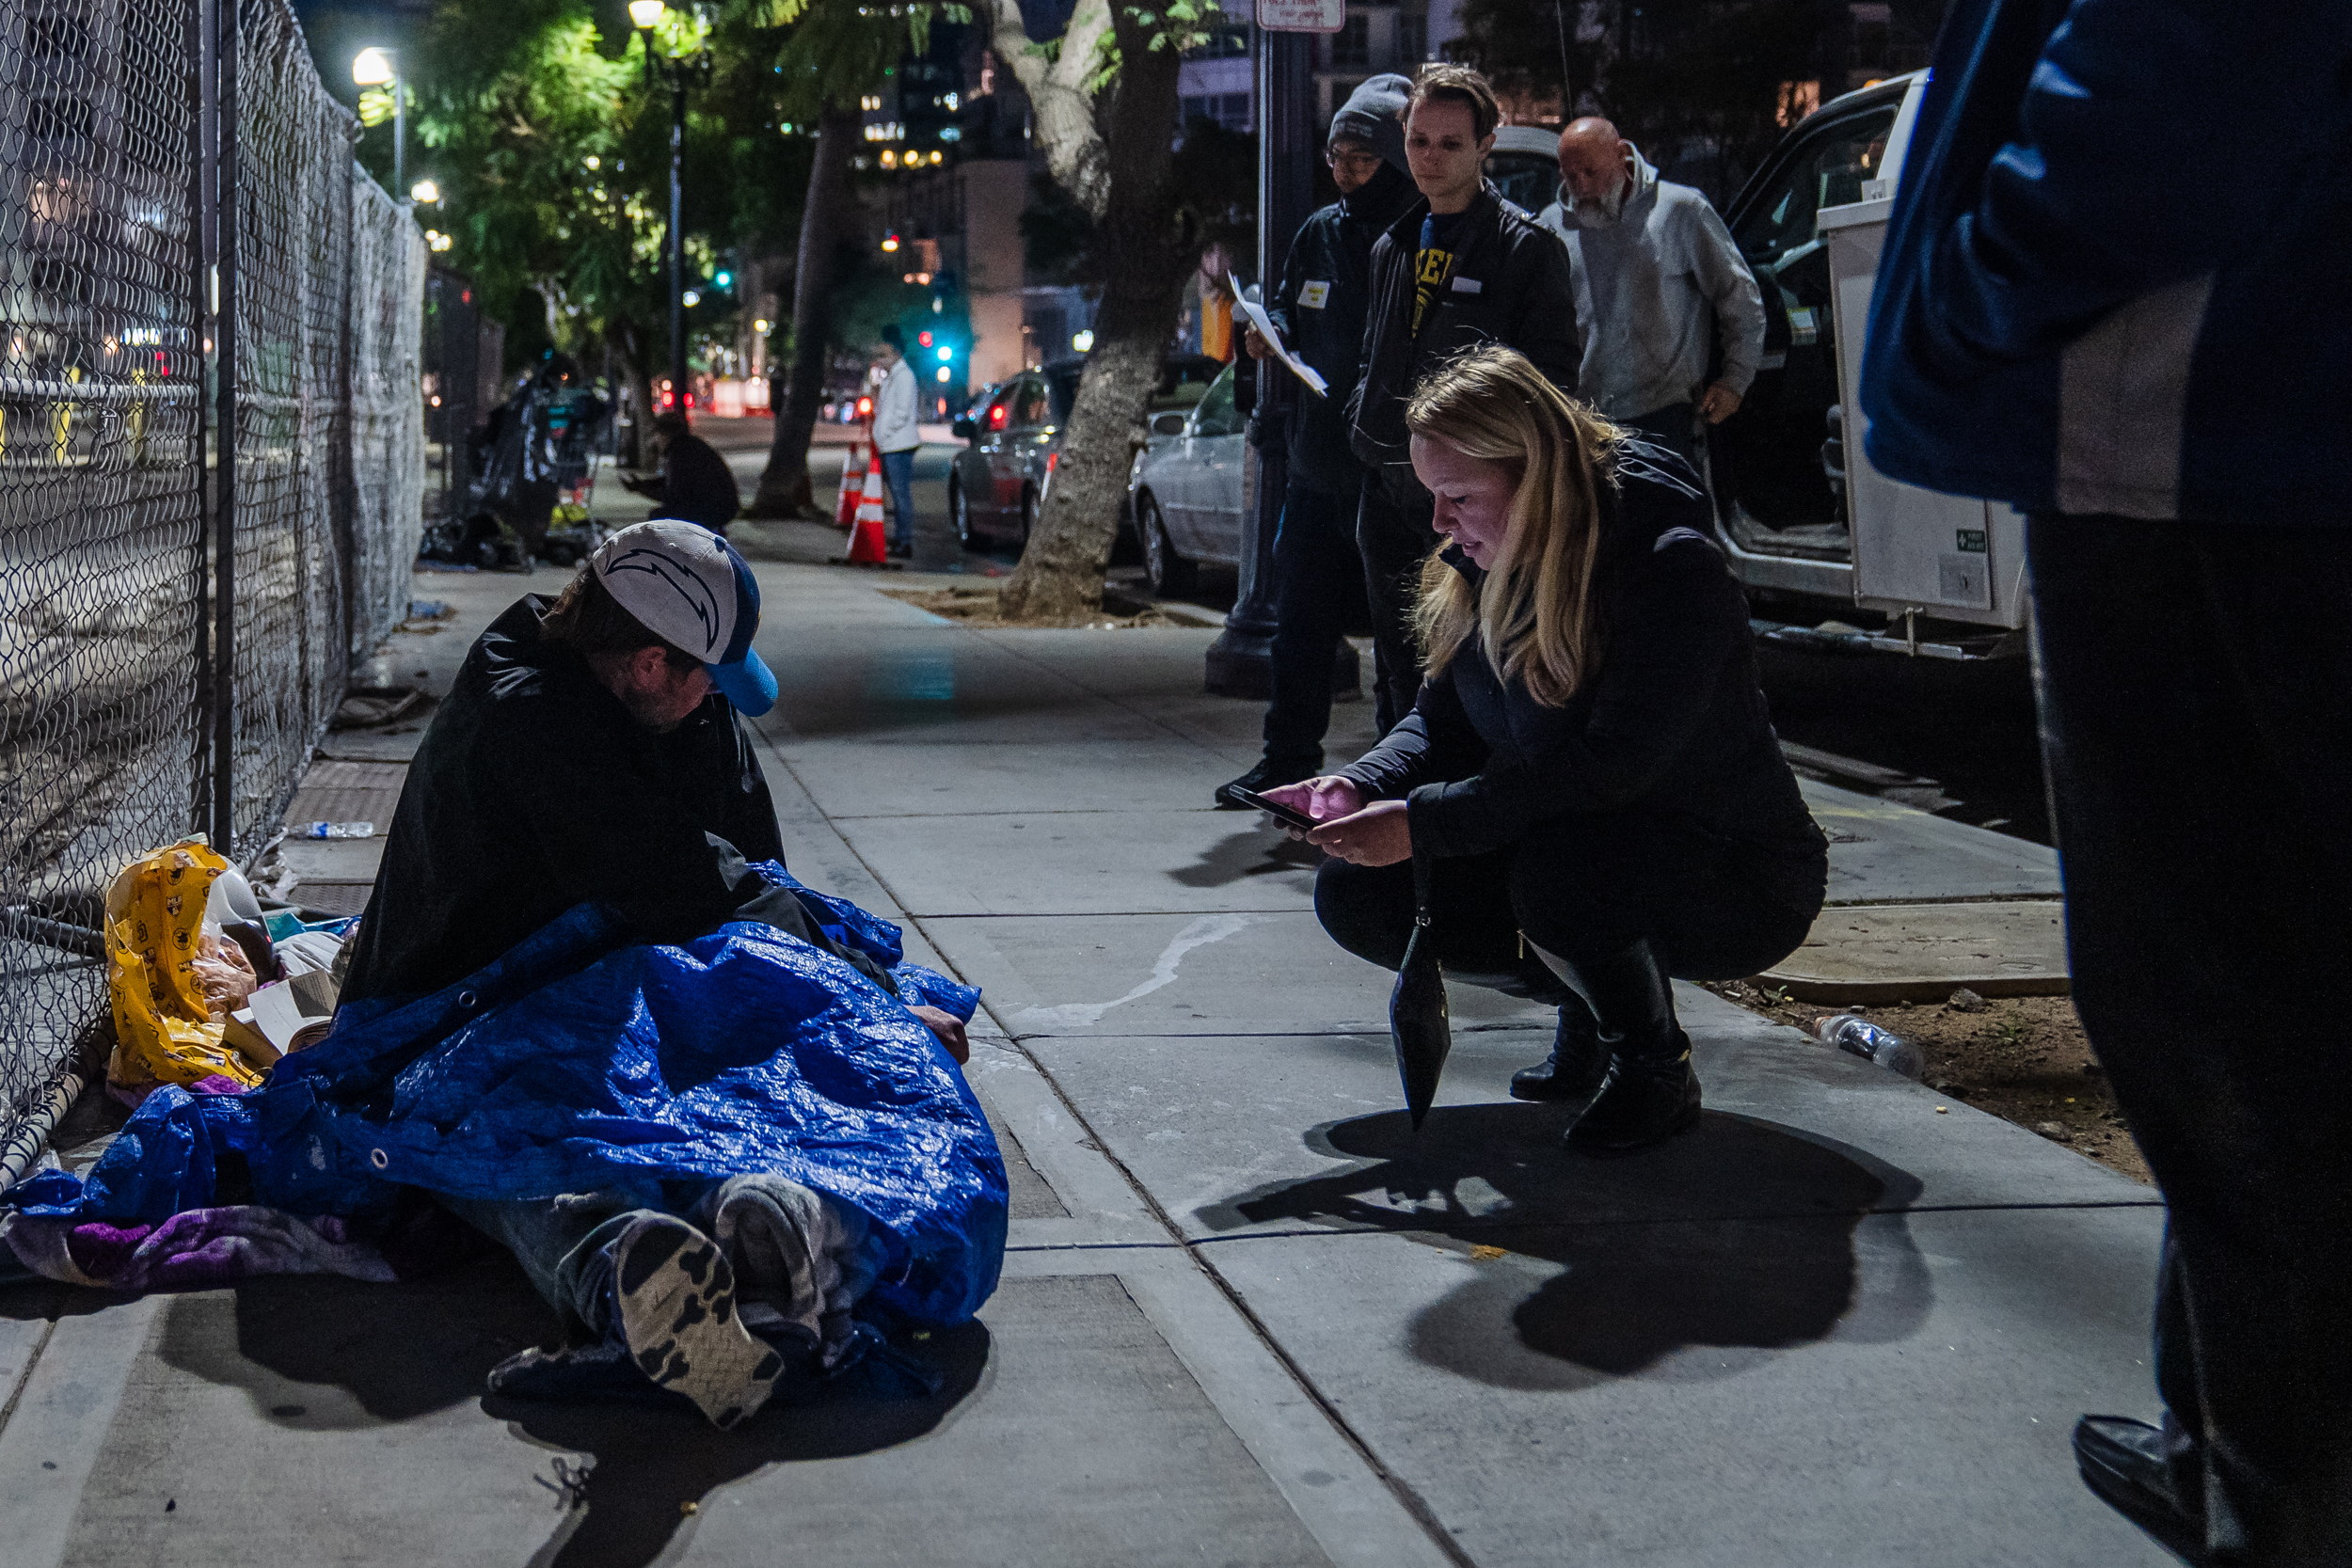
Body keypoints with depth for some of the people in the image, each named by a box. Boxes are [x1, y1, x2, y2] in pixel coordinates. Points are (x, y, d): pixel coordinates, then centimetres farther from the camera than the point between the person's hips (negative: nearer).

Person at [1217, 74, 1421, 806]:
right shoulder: (1320, 233, 9)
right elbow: (1290, 308, 23)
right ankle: (1289, 758, 26)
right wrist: (1269, 334, 2)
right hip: (1317, 465, 7)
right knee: (1301, 621, 14)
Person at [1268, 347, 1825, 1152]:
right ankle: (1589, 1004, 10)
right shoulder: (1485, 569, -2)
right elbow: (1441, 721, 5)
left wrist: (1423, 824, -34)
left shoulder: (1672, 569, -26)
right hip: (1554, 845, 8)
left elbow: (1610, 765, -33)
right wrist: (1361, 786, -17)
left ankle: (1656, 1071, -8)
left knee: (1557, 868, -39)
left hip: (1743, 878, -7)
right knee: (1355, 897, -9)